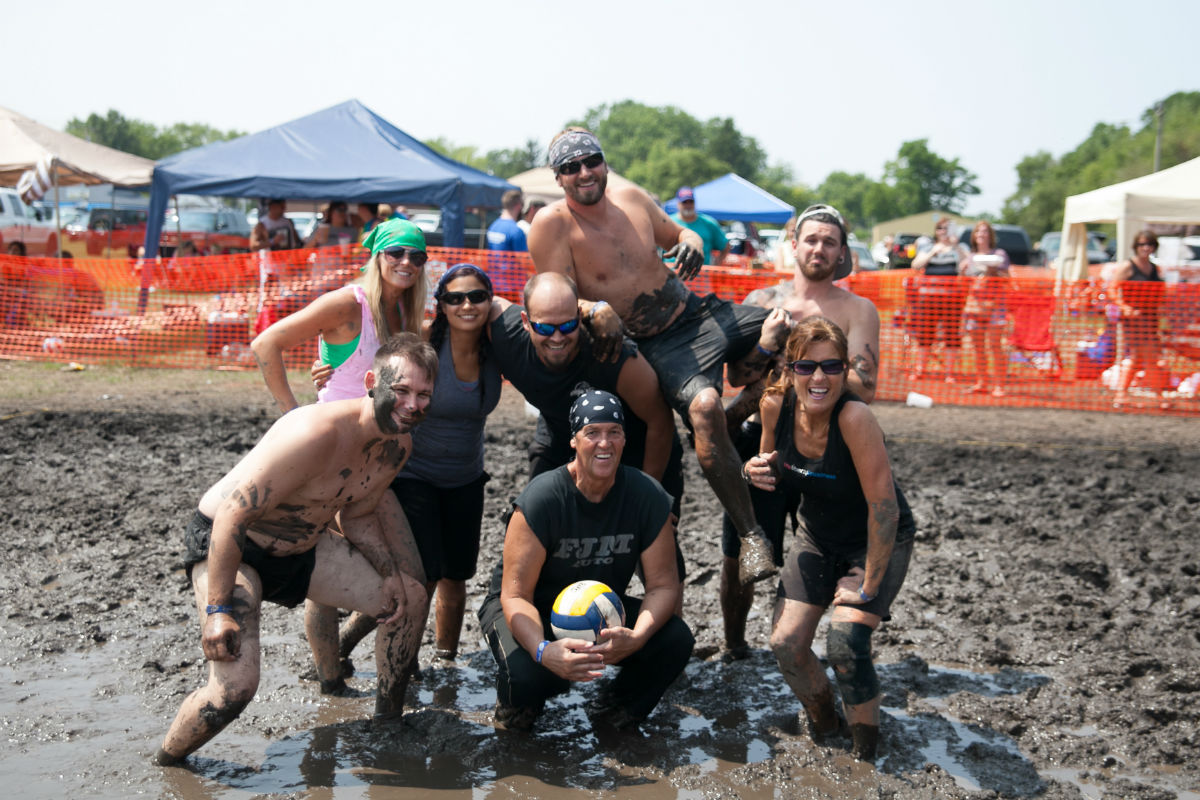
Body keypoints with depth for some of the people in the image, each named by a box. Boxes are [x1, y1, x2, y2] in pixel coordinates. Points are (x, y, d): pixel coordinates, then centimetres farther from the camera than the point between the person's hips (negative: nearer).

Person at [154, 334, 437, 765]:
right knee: (235, 687, -25)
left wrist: (388, 573, 1)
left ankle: (388, 724, 27)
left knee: (409, 596, 9)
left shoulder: (398, 446, -6)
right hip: (222, 544, -8)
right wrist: (218, 609, -31)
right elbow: (232, 514, -32)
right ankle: (162, 767, 5)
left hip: (301, 548, 8)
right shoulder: (317, 434, -34)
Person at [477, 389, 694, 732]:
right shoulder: (541, 499, -26)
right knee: (525, 675, -35)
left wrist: (636, 638, -35)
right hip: (534, 609, -3)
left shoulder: (648, 496, -15)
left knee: (676, 641, -22)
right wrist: (544, 650, -47)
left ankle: (616, 711, 7)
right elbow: (515, 594, -26)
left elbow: (663, 585, -13)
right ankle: (518, 703, 6)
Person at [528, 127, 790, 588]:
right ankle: (751, 537, -28)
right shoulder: (552, 225, -9)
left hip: (701, 312, 6)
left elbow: (676, 234, 21)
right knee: (704, 408, -34)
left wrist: (691, 242, -3)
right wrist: (596, 311, -33)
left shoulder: (632, 199, 7)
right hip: (661, 344, -6)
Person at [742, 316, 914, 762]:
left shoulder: (855, 417, -33)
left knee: (845, 647, -21)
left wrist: (870, 586, -24)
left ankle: (865, 757, 5)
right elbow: (773, 468, 5)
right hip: (817, 537, 5)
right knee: (785, 643, -5)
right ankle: (823, 720, 27)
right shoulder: (776, 405, -16)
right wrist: (755, 471, -19)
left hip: (878, 543, -5)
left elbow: (884, 505, -30)